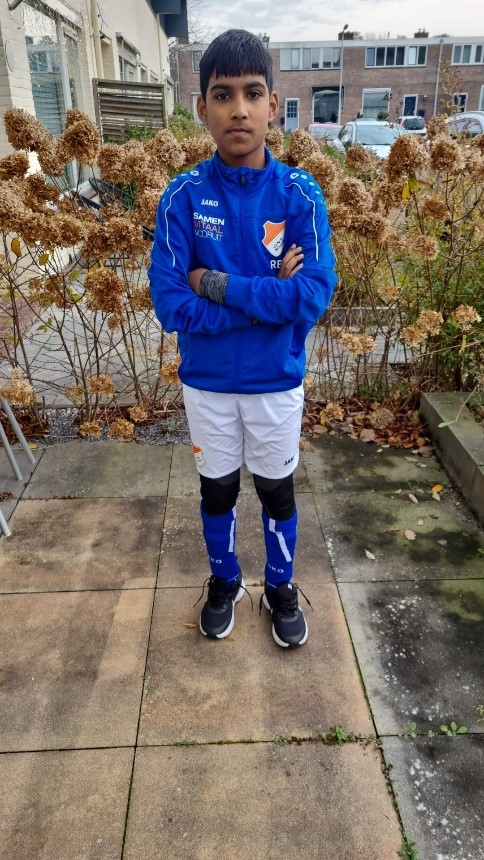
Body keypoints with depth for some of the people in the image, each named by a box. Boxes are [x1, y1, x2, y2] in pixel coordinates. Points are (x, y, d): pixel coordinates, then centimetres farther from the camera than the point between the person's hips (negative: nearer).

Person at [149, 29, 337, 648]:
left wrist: (221, 285, -22)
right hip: (206, 382, 1)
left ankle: (280, 587, 41)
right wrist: (269, 294, -20)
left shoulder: (300, 195, -10)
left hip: (277, 381, 0)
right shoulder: (182, 197, -11)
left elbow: (315, 295, -21)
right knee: (217, 489, 18)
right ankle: (223, 581, 44)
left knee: (277, 490, 17)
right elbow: (168, 304, -18)